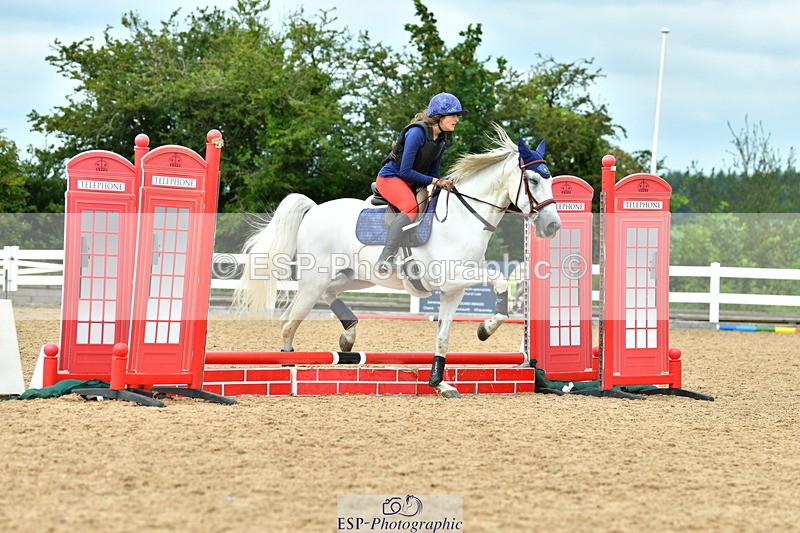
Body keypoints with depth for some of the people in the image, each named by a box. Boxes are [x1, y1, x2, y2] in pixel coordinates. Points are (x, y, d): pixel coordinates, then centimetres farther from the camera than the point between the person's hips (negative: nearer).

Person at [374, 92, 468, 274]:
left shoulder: (441, 140, 6)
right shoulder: (417, 133, -21)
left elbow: (433, 172, 14)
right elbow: (405, 171, -24)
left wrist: (445, 183, -6)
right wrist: (434, 181, -20)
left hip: (411, 183, 10)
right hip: (390, 177, -10)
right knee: (411, 207, -36)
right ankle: (385, 258, -46)